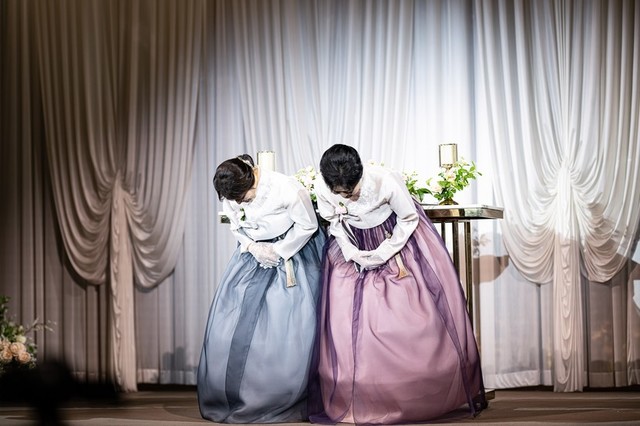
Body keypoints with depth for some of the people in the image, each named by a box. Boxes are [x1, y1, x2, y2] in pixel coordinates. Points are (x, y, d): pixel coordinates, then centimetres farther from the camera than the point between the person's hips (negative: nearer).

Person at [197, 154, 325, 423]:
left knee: (288, 328, -10)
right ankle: (231, 397, 9)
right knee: (233, 323, -2)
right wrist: (254, 248, -12)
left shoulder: (288, 190, -28)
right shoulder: (231, 195, -13)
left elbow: (308, 226, -13)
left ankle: (283, 403, 1)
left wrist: (278, 252, -15)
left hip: (292, 250, -5)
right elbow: (236, 227, 5)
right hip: (254, 252, 5)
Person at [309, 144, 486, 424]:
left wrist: (383, 255, -17)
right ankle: (358, 401, 6)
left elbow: (408, 219, -15)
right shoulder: (322, 189, -25)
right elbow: (334, 224, -4)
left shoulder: (385, 181, -33)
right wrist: (352, 255, -15)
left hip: (398, 238, -2)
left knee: (415, 320, -4)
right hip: (353, 247, 3)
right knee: (347, 323, -4)